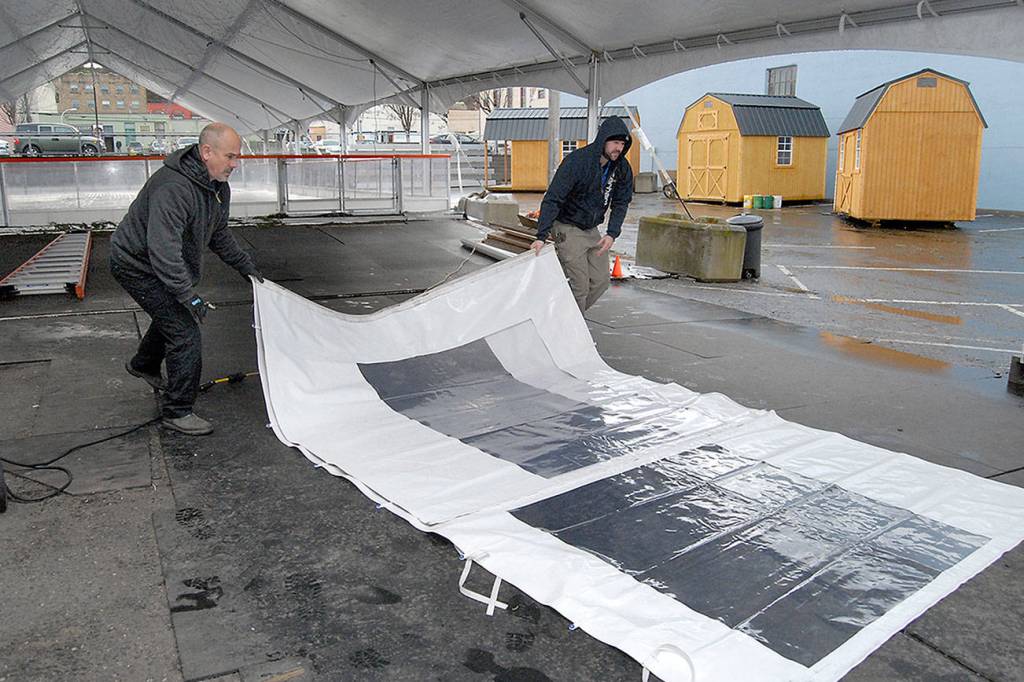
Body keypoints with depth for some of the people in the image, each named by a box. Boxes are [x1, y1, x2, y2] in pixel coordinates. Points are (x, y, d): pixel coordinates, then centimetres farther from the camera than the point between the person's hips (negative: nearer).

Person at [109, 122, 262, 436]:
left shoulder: (218, 187, -2)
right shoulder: (173, 189, -34)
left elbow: (219, 233, 14)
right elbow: (163, 250, -38)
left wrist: (244, 264, 13)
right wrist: (190, 295, -39)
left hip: (167, 265, 10)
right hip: (138, 266, -10)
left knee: (172, 316, 30)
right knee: (185, 333, -14)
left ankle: (143, 365, 60)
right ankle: (176, 412, 0)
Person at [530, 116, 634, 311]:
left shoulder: (622, 168, -4)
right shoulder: (576, 161, -23)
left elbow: (621, 202, 3)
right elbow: (552, 199, -25)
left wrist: (612, 233, -13)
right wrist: (541, 236, -33)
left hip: (592, 229, 7)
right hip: (567, 228, -7)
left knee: (600, 282, 4)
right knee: (580, 286, -9)